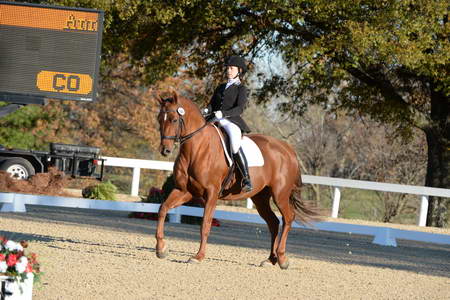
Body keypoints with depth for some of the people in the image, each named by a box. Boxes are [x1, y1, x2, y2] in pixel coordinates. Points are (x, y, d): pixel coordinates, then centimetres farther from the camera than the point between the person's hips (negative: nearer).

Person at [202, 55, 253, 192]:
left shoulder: (241, 88, 5)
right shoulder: (221, 87, 24)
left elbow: (239, 109, -9)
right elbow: (212, 104, 19)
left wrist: (223, 113, -24)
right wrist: (206, 110, -6)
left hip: (232, 121, -7)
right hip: (216, 121, 7)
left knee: (235, 146, -34)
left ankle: (247, 180, -33)